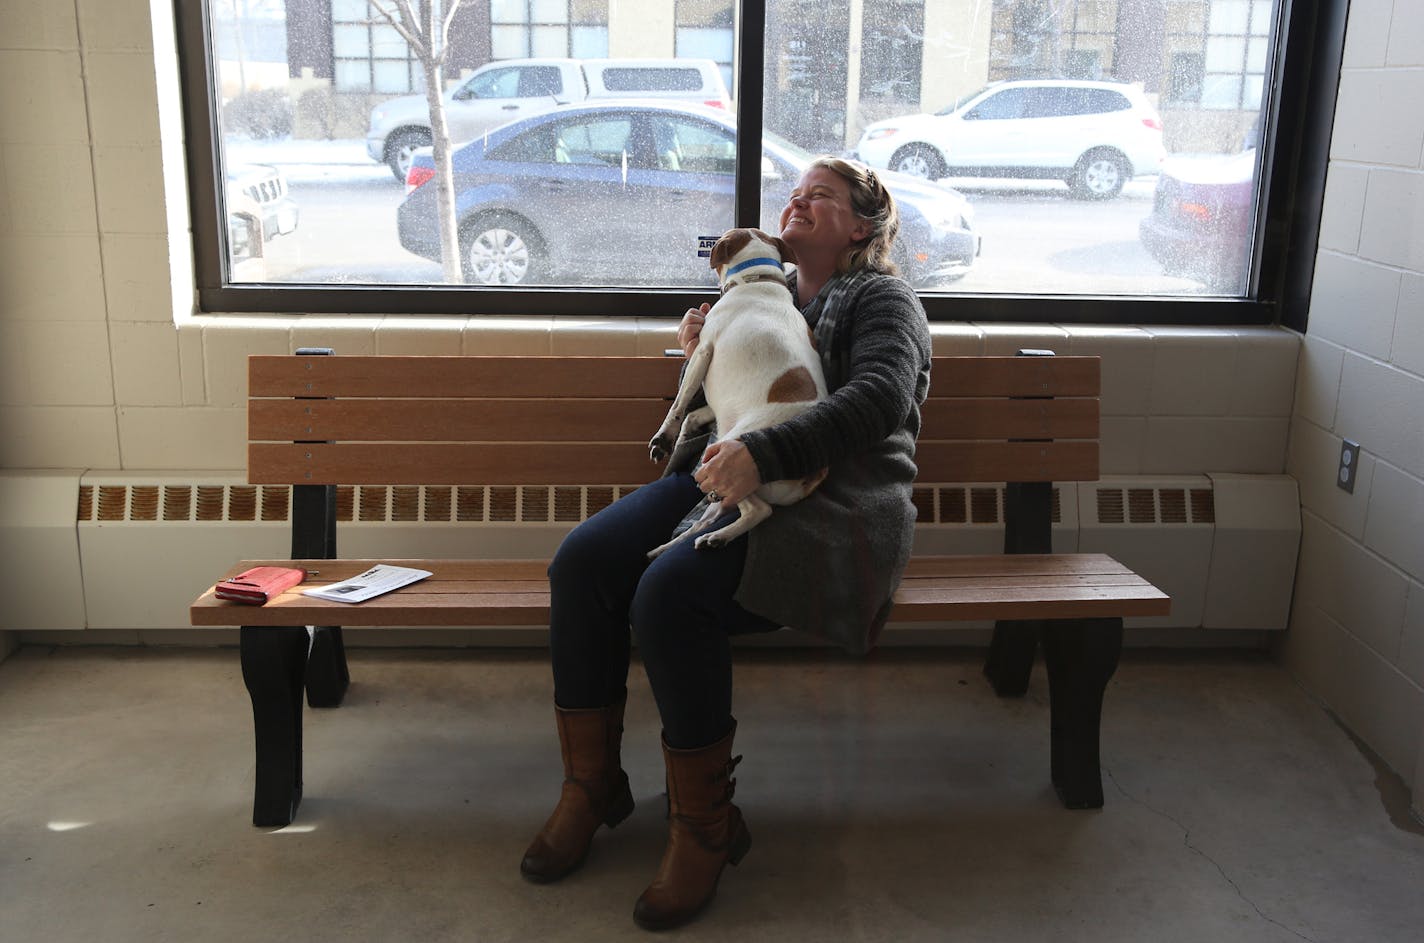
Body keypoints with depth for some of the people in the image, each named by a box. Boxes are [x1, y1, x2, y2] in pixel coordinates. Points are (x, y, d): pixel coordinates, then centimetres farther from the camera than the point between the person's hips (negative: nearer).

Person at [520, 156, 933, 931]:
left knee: (672, 592, -33)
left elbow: (876, 400, -16)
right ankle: (592, 785, -5)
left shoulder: (881, 300, 6)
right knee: (582, 561, -19)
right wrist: (700, 360, 9)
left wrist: (761, 453, -29)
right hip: (722, 479, 7)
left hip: (829, 503, -6)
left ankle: (704, 824, -15)